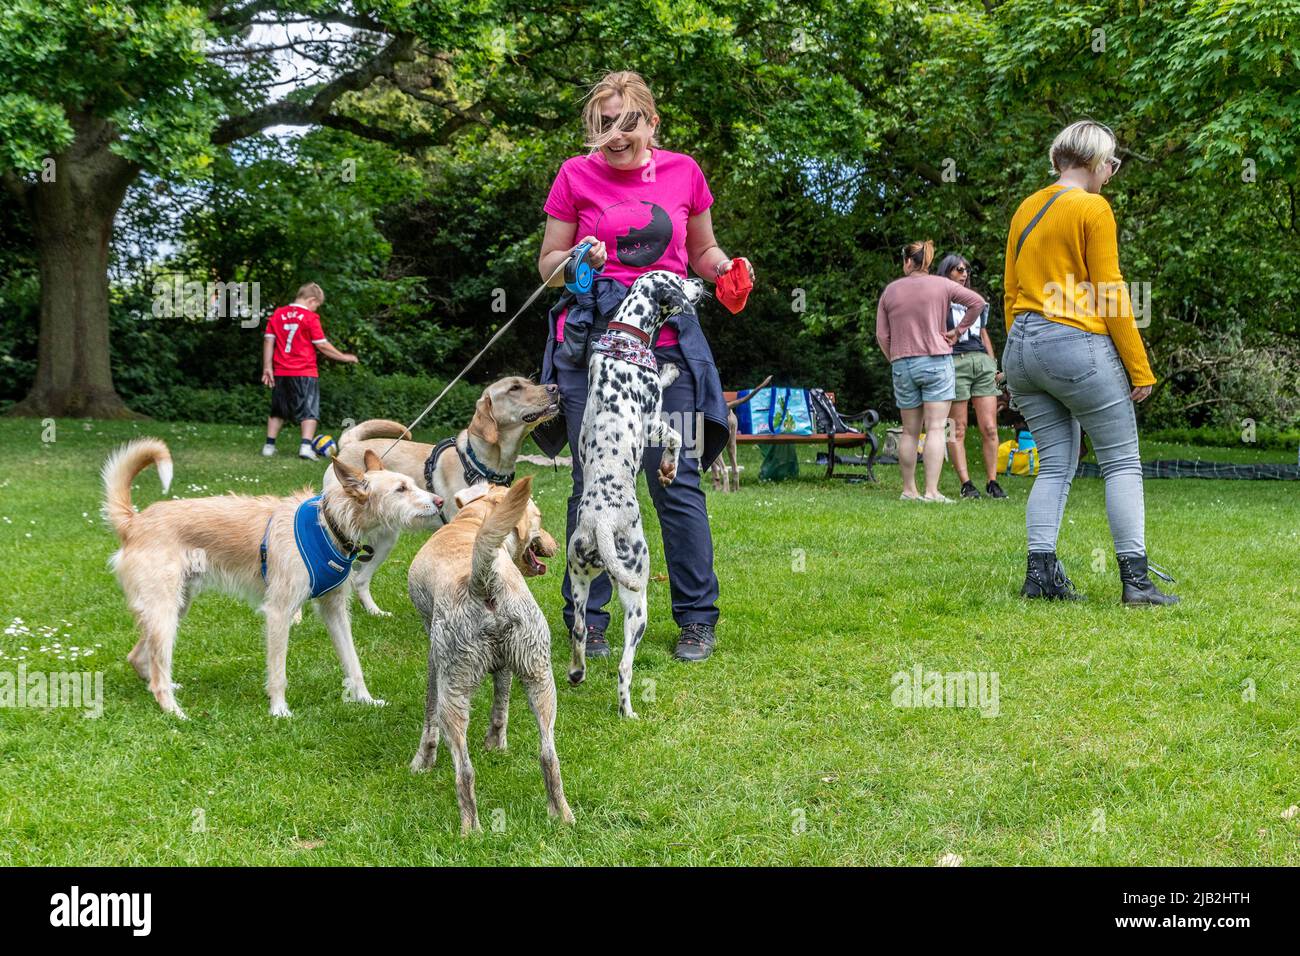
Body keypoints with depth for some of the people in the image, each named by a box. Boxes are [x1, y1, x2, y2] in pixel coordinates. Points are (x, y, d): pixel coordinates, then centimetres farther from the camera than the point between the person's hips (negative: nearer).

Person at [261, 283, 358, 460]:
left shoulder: (277, 314, 8)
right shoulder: (310, 317, -7)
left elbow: (268, 340, 5)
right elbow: (322, 345, -7)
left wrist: (267, 367, 6)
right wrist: (343, 357, 5)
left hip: (280, 373, 5)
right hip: (305, 373, -5)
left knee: (277, 411, 16)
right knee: (309, 411, -2)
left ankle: (269, 445, 15)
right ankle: (306, 445, -18)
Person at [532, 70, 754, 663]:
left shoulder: (683, 171, 7)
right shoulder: (576, 175, 3)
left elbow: (701, 251, 20)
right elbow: (547, 265, 9)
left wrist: (724, 267, -2)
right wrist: (578, 259, -13)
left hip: (666, 341, 1)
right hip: (591, 341, 0)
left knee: (677, 480, -1)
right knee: (592, 482, 3)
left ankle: (698, 618, 11)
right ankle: (588, 618, 13)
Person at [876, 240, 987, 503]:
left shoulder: (890, 290, 6)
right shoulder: (942, 285, 0)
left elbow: (882, 335, 5)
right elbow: (977, 301, -6)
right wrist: (958, 330, 2)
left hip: (902, 365, 3)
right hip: (937, 362, -3)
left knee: (910, 432, 11)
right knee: (935, 429, -6)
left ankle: (909, 490, 15)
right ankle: (931, 491, -14)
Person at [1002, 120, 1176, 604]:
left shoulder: (1026, 209, 15)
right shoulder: (1093, 208, -6)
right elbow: (1110, 295, -9)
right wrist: (1140, 368, -6)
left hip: (1021, 346, 7)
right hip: (1078, 346, -7)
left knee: (1055, 465, 10)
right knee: (1123, 463, 0)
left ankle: (1040, 573, 2)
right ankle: (1136, 578, -3)